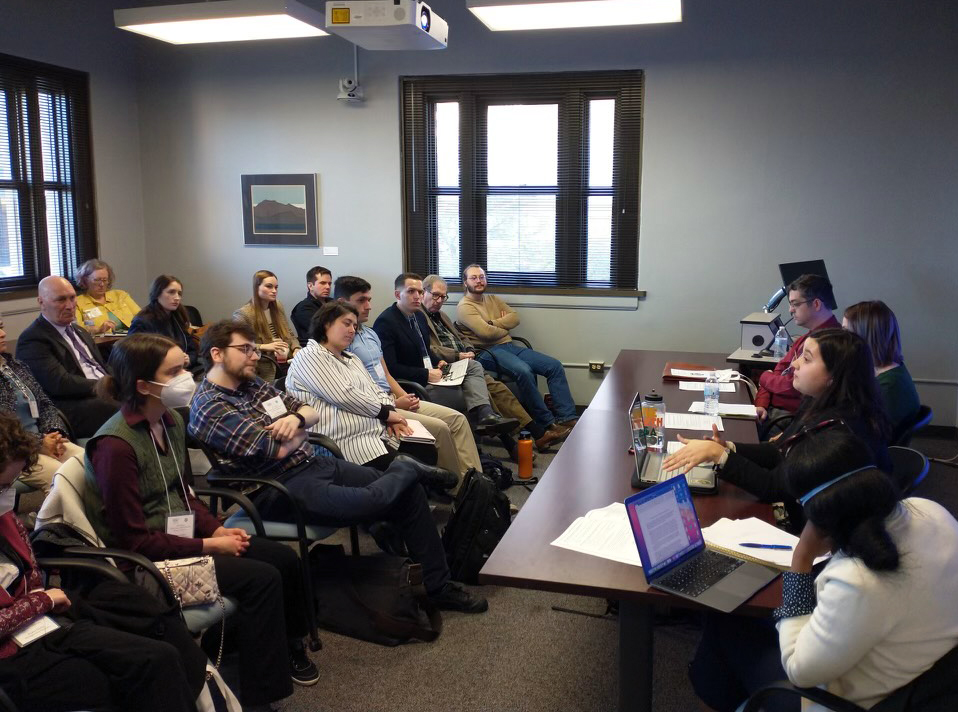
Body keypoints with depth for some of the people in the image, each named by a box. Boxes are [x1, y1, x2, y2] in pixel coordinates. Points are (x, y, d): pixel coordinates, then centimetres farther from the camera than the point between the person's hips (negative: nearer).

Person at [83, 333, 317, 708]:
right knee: (261, 579, -19)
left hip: (181, 533, 8)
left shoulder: (171, 421, 0)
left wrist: (217, 529, -4)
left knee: (284, 558, 2)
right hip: (149, 559, -8)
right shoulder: (116, 446, -25)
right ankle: (261, 692, -3)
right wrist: (208, 546, -18)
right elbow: (134, 540, -22)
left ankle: (288, 645, 28)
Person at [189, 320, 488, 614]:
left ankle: (438, 586, 8)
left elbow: (312, 413, 12)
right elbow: (280, 449, -20)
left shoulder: (253, 384, 12)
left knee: (409, 492, -2)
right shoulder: (211, 407, -14)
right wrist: (303, 430, 1)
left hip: (314, 462, 9)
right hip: (280, 489, -9)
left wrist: (296, 417, -12)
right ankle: (408, 469, 5)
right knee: (374, 501, -30)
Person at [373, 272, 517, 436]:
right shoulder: (385, 322, -16)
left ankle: (485, 414, -23)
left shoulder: (419, 315, 12)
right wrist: (426, 374, -20)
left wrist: (438, 362, 4)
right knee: (464, 393, -24)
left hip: (428, 372, 10)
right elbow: (390, 368, -23)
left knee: (474, 366, -3)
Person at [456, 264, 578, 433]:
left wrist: (493, 323, -6)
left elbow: (515, 317, 9)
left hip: (510, 346, 8)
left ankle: (567, 417, -10)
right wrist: (504, 328, 3)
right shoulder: (464, 307, -1)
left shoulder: (493, 299, 23)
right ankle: (546, 423, -25)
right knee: (524, 371, -35)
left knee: (554, 365, -8)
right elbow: (485, 332, -15)